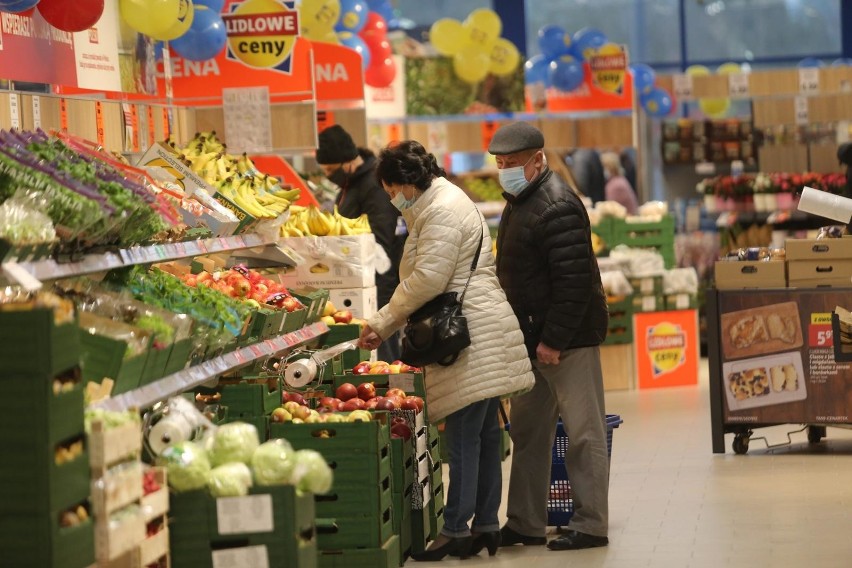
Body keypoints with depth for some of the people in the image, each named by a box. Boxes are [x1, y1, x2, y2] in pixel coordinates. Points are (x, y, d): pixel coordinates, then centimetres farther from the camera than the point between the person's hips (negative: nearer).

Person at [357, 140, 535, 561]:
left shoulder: (442, 211, -13)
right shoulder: (436, 206, 21)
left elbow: (427, 280, -19)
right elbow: (424, 281, 23)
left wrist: (383, 321, -6)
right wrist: (384, 327, 16)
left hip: (471, 337, -11)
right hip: (477, 336, 11)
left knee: (464, 435, -7)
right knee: (483, 432, 11)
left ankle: (456, 530, -4)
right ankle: (486, 525, 16)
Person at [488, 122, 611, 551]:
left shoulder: (558, 207, -17)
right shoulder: (519, 203, 15)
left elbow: (573, 280, -23)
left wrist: (553, 339, -23)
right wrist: (526, 337, 16)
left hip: (568, 339, -10)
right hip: (532, 338, 10)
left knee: (583, 433, -3)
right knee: (528, 432, 13)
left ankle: (591, 526, 2)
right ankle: (525, 524, 21)